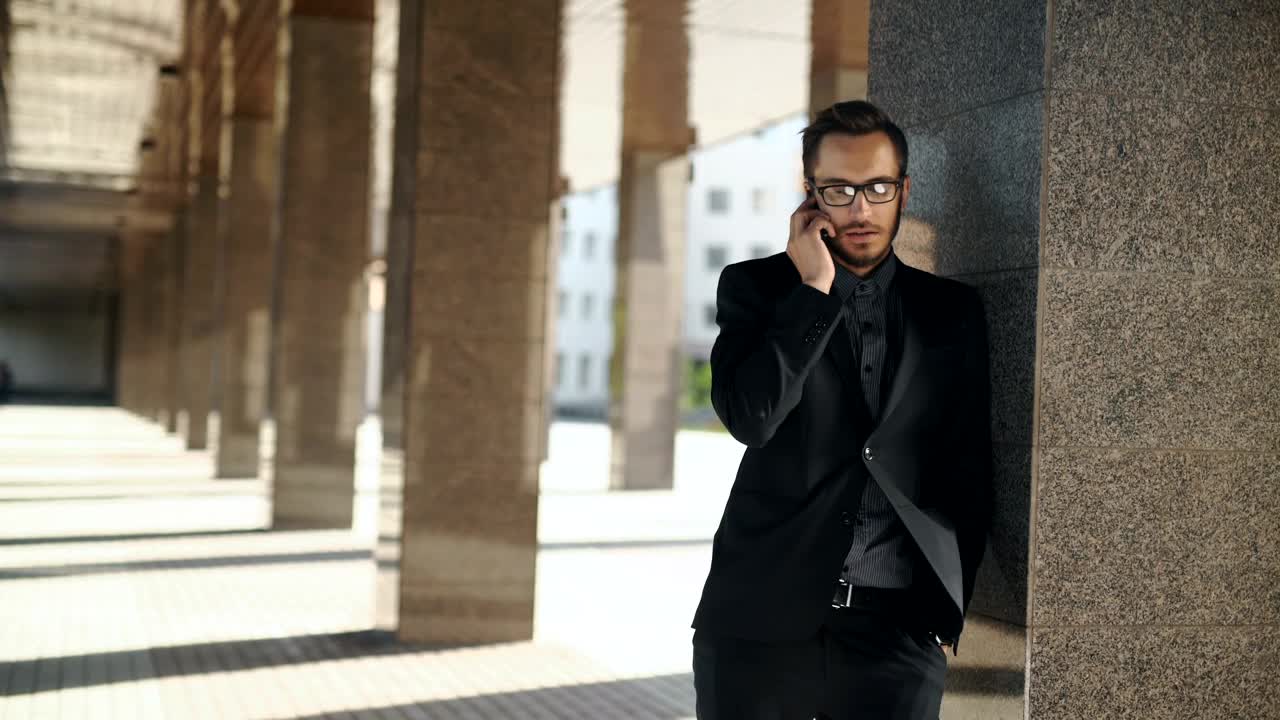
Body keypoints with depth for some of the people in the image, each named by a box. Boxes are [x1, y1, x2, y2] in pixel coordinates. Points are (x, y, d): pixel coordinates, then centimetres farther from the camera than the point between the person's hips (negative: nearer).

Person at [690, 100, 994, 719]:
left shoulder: (952, 311, 8)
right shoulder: (755, 287, 4)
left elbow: (971, 474, 11)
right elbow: (749, 417, -13)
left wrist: (948, 617, 6)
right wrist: (814, 291, -11)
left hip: (896, 630, 1)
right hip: (759, 622, -1)